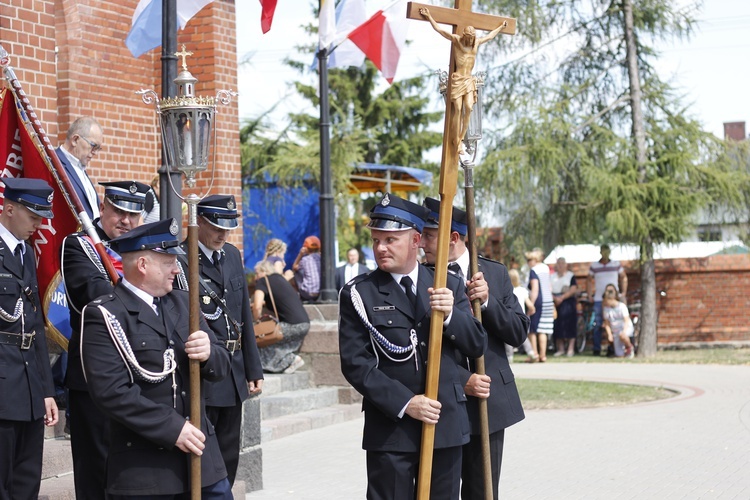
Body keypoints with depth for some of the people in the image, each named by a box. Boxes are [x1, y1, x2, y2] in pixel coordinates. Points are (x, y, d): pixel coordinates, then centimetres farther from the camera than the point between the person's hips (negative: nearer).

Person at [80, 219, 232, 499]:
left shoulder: (182, 302, 13)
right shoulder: (104, 316, -8)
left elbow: (221, 367, 13)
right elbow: (110, 391, -18)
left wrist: (208, 353, -11)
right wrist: (172, 428, -19)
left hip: (202, 454, 6)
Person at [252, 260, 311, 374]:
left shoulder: (262, 282, -2)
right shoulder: (280, 278, 22)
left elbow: (257, 307, -15)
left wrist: (257, 319, 2)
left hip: (292, 325, -9)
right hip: (305, 323, 9)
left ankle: (291, 360, -2)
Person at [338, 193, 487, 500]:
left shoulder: (450, 287, 8)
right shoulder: (359, 294, -1)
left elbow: (477, 345, 6)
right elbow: (354, 362, -7)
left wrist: (451, 314, -13)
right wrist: (404, 402, -15)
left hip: (446, 425, 3)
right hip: (390, 427, -3)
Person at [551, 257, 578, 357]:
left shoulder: (570, 276, 2)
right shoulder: (552, 277, 11)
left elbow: (573, 290, -9)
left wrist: (562, 298, -17)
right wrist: (555, 298, -15)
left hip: (568, 303, -3)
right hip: (555, 304, 3)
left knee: (570, 327, -6)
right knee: (557, 327, 3)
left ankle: (570, 349, -2)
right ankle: (561, 349, 12)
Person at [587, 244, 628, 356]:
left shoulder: (616, 264, 6)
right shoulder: (594, 266, 6)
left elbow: (624, 278, 15)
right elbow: (589, 280, 16)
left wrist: (623, 293, 7)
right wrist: (589, 295, 6)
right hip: (598, 300, 0)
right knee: (598, 325, -2)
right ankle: (596, 349, 2)